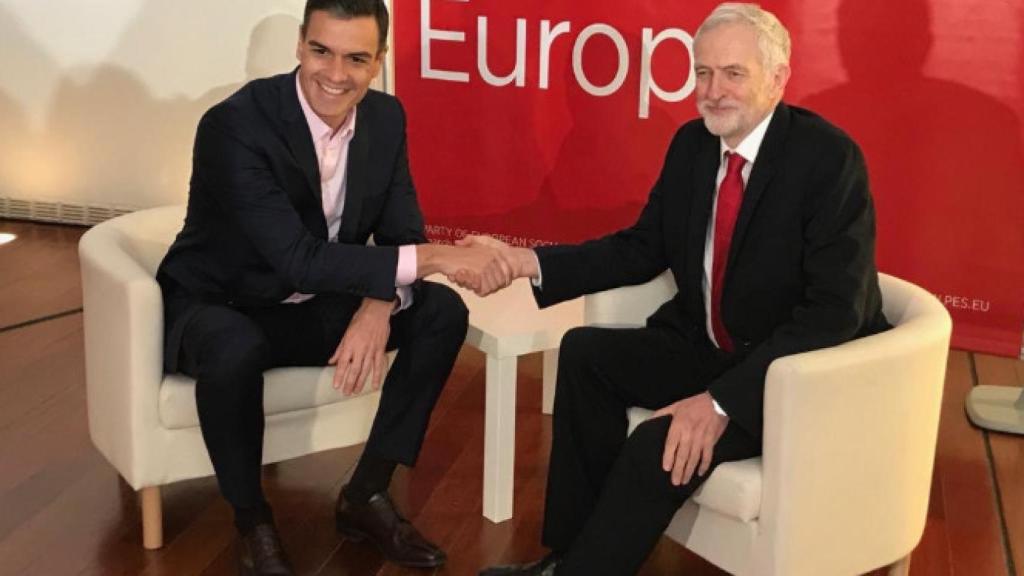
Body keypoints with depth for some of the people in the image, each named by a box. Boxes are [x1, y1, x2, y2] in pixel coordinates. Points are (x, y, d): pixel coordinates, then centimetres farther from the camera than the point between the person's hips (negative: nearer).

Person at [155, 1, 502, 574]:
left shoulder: (385, 117, -7)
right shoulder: (236, 125, -27)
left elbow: (402, 234, -3)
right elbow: (299, 259, -34)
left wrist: (378, 307, -25)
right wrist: (434, 258, -39)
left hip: (318, 305, 6)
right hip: (222, 306, -6)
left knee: (443, 312, -12)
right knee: (234, 351, -38)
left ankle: (367, 493, -1)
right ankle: (253, 521, -11)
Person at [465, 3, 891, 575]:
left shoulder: (829, 156, -20)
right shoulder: (692, 142, 1)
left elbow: (835, 309, -25)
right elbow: (643, 249, 9)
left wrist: (722, 400, -32)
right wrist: (527, 262, -6)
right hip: (706, 349, 7)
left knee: (662, 443, -27)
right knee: (586, 352, -5)